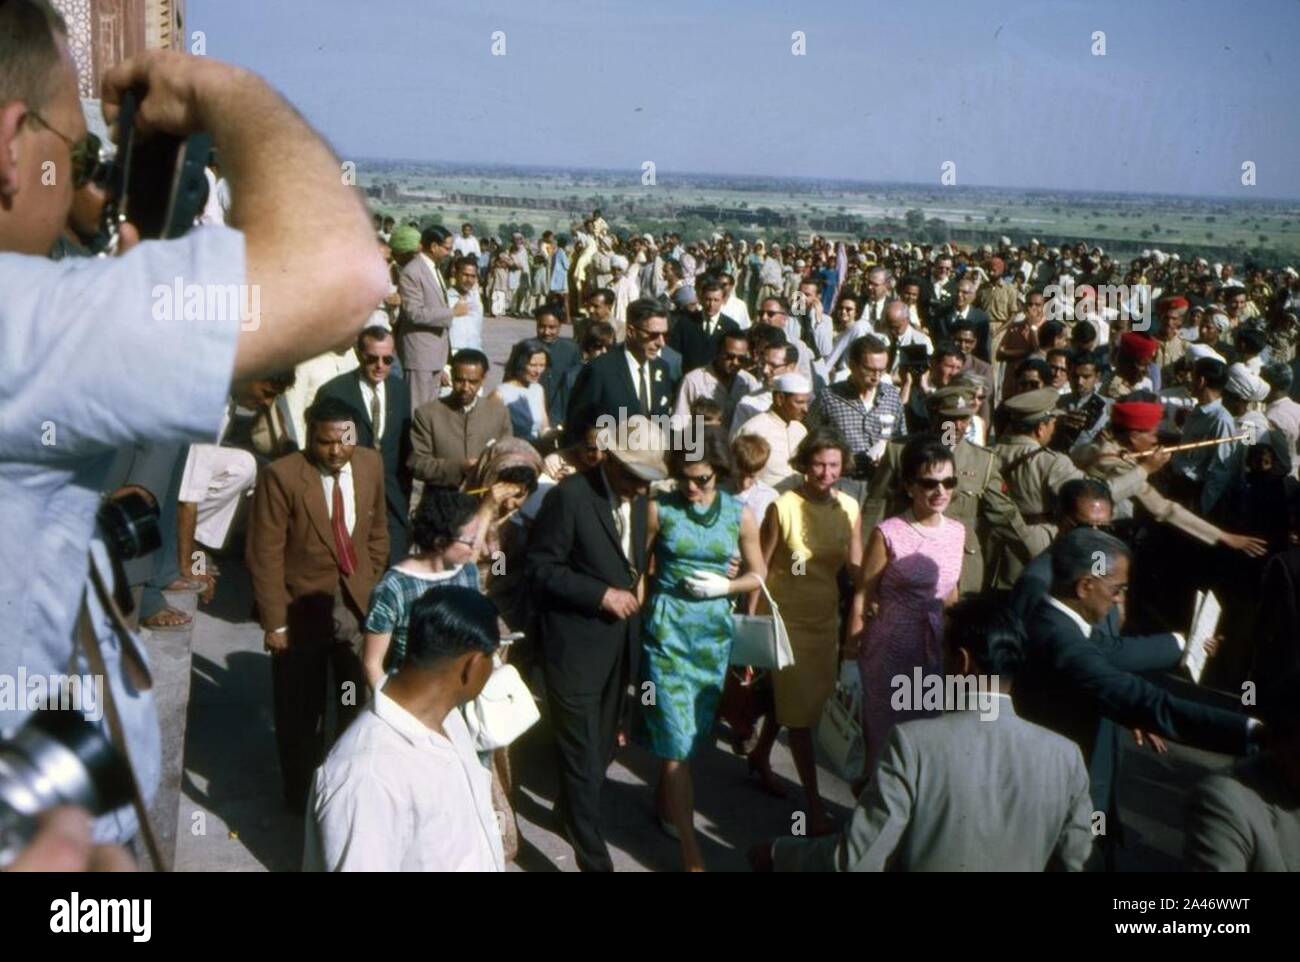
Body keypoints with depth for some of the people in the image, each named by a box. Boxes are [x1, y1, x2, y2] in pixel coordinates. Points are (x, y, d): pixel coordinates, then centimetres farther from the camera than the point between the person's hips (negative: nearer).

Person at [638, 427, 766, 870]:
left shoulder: (740, 513, -2)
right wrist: (638, 613, -4)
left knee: (696, 732, 13)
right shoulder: (659, 508, -8)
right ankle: (691, 852, -2)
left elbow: (757, 574, 7)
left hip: (713, 630, 3)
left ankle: (664, 799, 39)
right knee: (676, 739, -6)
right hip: (667, 628, -3)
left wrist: (723, 586, -10)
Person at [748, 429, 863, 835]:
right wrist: (750, 618, -9)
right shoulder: (784, 507, -16)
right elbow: (760, 565, -10)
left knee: (798, 697, 20)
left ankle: (761, 755, 46)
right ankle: (814, 804, 6)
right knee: (799, 709, -1)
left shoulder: (850, 508, -4)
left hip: (825, 618, 5)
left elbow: (855, 567, 2)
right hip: (785, 617, -5)